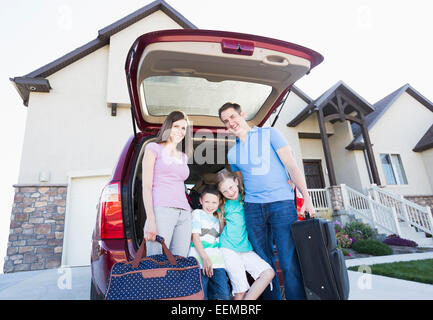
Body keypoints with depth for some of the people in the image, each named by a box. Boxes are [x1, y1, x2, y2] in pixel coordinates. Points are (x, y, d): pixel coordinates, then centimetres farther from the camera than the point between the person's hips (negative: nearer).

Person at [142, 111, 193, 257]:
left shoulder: (183, 156, 24)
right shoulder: (154, 148, 8)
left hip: (184, 214, 6)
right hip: (161, 210, -5)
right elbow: (146, 186, -2)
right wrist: (150, 219, -12)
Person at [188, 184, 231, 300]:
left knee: (224, 295, -4)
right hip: (200, 259, -5)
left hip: (216, 260, 5)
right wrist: (205, 258, -14)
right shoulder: (197, 213, 4)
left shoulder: (216, 218, 22)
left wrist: (221, 220, 14)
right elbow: (195, 237, -5)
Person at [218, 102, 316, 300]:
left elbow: (291, 166, -1)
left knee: (289, 263, -6)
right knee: (264, 262, 7)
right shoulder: (232, 153, 16)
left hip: (282, 202, -3)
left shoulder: (269, 134, 5)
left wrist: (306, 198, -9)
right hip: (253, 208, 4)